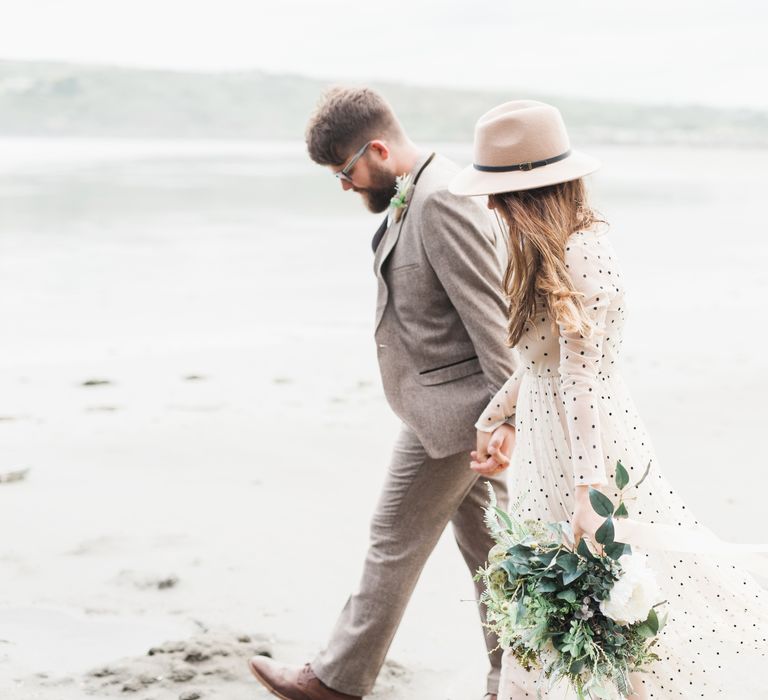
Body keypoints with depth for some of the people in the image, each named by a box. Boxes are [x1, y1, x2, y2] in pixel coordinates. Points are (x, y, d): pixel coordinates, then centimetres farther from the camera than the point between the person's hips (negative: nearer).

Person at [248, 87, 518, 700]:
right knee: (484, 540, 15)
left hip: (449, 408, -10)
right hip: (454, 404, 10)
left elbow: (488, 315, -24)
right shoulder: (419, 194, 10)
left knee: (396, 543, 3)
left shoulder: (441, 201, -22)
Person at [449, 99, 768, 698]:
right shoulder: (554, 252, 9)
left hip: (586, 447, -10)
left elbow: (584, 377, -26)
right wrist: (501, 418, 24)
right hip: (547, 444, 10)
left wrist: (588, 488, -28)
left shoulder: (582, 254, -21)